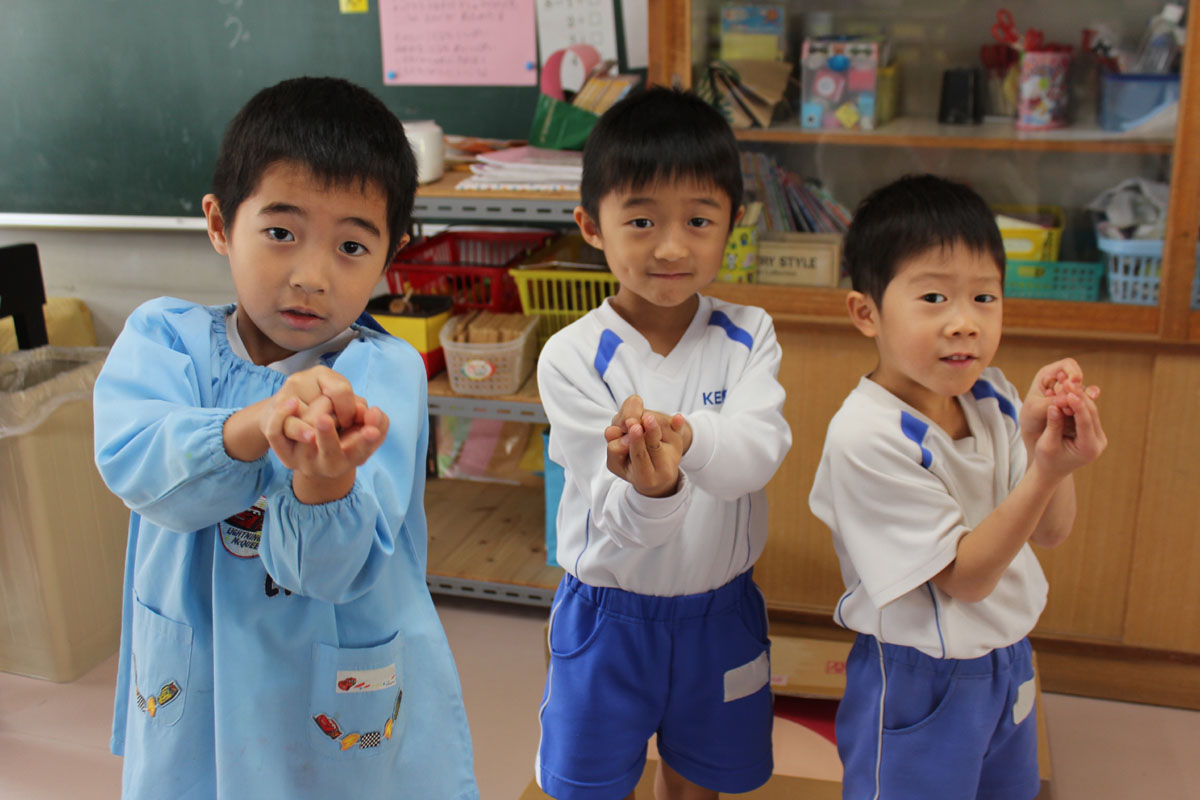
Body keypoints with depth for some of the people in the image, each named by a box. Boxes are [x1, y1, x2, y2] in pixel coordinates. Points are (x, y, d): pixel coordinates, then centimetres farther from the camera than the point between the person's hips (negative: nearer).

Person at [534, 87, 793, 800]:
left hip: (720, 611, 2)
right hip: (608, 614, -2)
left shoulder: (748, 336, -8)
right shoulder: (572, 357, -17)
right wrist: (651, 486, -47)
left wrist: (687, 434, -48)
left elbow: (762, 451, -26)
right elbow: (618, 522, -23)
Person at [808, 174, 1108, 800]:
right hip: (919, 683, -7)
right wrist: (1047, 471, -35)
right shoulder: (866, 437, -28)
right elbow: (965, 578, -23)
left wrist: (1043, 440, -23)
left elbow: (1050, 532, -4)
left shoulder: (991, 398, -6)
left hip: (1006, 663, 7)